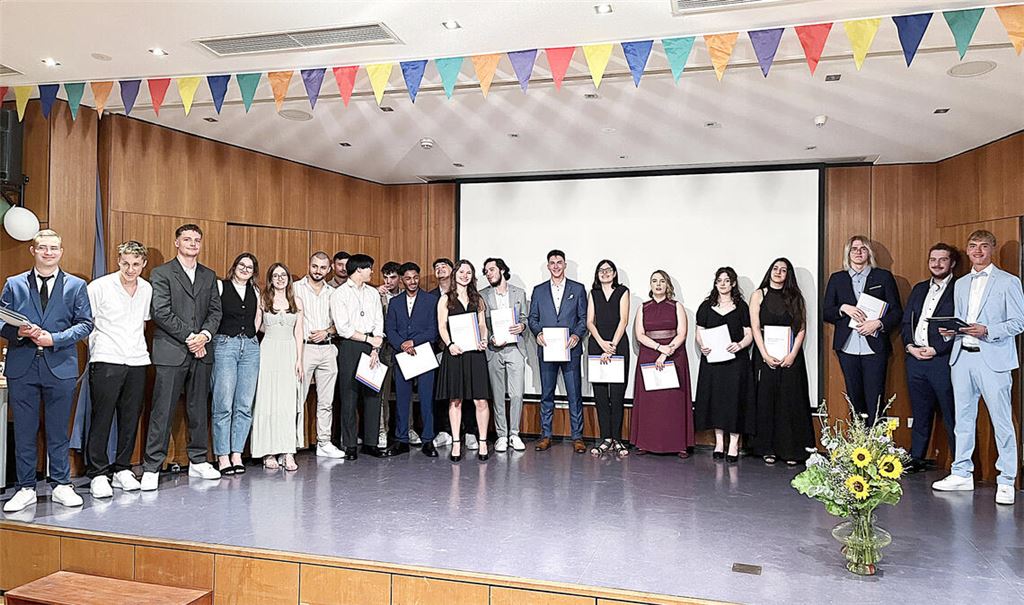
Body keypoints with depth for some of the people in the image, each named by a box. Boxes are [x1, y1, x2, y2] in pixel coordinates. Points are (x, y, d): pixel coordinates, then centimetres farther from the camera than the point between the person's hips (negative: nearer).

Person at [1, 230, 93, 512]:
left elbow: (85, 323, 1)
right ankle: (26, 489, 17)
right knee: (24, 431, 6)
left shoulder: (76, 285, 6)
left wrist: (54, 338, -12)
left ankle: (62, 486, 18)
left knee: (59, 431, 7)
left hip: (60, 367, -1)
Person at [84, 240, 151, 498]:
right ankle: (98, 474, 5)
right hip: (106, 361, -4)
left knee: (131, 417, 7)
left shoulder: (147, 289, 10)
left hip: (137, 361, 4)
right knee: (101, 417, -3)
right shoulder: (99, 287, -3)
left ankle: (122, 469, 18)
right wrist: (96, 346, 0)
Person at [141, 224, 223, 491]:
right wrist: (189, 338, -12)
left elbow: (216, 310, 11)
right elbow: (160, 312, -9)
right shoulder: (161, 273, 1)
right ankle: (151, 468, 3)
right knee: (162, 411, -3)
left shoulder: (209, 275, 16)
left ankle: (198, 461, 19)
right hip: (171, 352, -5)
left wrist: (205, 334, -7)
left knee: (199, 409, 10)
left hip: (201, 351, 5)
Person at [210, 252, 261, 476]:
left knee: (245, 405, 2)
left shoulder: (254, 292, 15)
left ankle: (237, 453, 9)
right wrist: (217, 337, -5)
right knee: (223, 404, -6)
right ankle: (222, 456, 0)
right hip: (225, 345, -4)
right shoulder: (220, 286, 2)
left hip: (250, 346, 5)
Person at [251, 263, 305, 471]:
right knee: (269, 401, -3)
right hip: (269, 351, -1)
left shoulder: (296, 302, 10)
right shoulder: (263, 300, 6)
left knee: (289, 402, -4)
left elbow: (298, 332, 7)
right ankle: (269, 452, 1)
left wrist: (299, 359, 2)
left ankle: (288, 452, -4)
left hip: (290, 353, 2)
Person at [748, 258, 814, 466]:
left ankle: (792, 450, 6)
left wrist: (792, 354, -10)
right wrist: (765, 355, -11)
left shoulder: (795, 297, 9)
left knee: (791, 400, 0)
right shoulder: (759, 295, 7)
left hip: (790, 356, 1)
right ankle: (768, 449, 7)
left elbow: (802, 329, 3)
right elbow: (755, 328, -1)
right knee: (766, 399, 1)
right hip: (765, 355, -1)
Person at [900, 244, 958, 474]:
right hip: (915, 358, 6)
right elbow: (906, 321, 15)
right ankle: (916, 459, 21)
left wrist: (935, 350, -14)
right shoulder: (919, 289, 18)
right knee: (920, 413, 13)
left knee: (951, 415, -2)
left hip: (943, 359, -6)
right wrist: (910, 346, -1)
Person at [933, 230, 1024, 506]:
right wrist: (950, 331, 0)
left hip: (993, 359, -5)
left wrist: (987, 331, -18)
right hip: (962, 357, 6)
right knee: (964, 419, 11)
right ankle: (962, 474, 19)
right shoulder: (960, 284, 17)